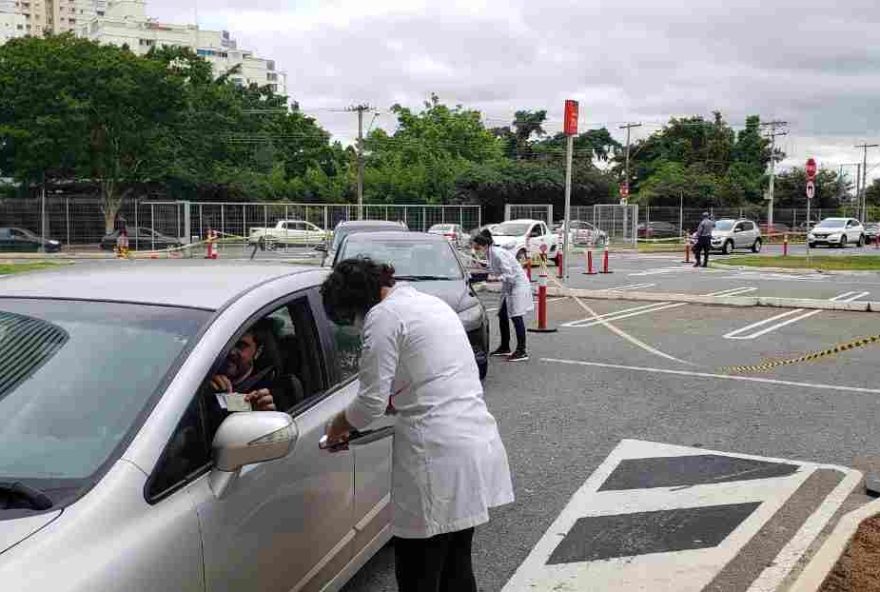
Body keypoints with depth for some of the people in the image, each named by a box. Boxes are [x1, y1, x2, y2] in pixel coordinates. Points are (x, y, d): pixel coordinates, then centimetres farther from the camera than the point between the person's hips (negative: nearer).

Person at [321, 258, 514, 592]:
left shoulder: (383, 315, -9)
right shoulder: (431, 303, 19)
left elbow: (372, 401, -9)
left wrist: (339, 425, 9)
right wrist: (395, 402, 24)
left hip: (439, 458, -9)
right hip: (478, 445, 9)